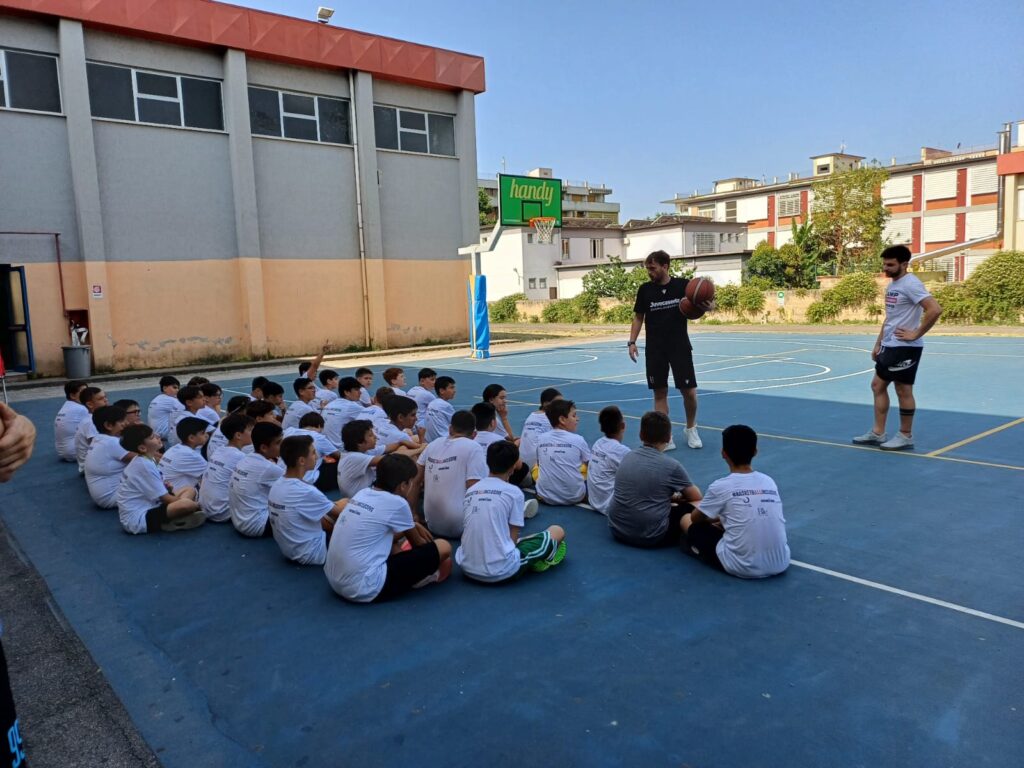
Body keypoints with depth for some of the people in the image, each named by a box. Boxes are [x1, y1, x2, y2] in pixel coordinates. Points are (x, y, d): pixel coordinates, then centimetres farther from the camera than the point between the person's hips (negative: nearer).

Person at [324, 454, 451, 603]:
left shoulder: (362, 493, 9)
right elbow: (417, 543, 10)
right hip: (366, 588, -9)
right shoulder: (396, 503, -11)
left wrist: (414, 526, 27)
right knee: (443, 547, -5)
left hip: (335, 581, 9)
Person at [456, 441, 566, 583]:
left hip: (466, 567, 6)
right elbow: (512, 538, -2)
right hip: (501, 571, -6)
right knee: (558, 531, 13)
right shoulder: (513, 492, -5)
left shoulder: (470, 490, 10)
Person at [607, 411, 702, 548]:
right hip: (650, 536, -5)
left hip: (617, 530, 5)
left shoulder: (627, 457, 4)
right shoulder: (671, 466, -10)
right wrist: (679, 497, 27)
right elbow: (696, 497, 7)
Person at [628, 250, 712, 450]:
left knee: (689, 391, -1)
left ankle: (691, 429, 25)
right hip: (654, 349, 2)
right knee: (660, 392, 3)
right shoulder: (645, 289, 1)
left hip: (680, 346, -1)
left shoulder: (683, 285, -6)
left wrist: (708, 306, -24)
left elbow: (701, 303, 0)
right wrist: (632, 341, -2)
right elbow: (638, 317, 8)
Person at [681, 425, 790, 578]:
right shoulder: (769, 482, 5)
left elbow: (696, 518, 11)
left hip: (742, 568, -5)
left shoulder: (720, 486, -8)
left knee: (687, 520, 14)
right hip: (780, 565, 5)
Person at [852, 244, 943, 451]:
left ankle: (906, 437, 12)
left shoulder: (910, 284, -16)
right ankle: (877, 433, 20)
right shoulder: (891, 285, 13)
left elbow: (935, 309, -26)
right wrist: (878, 343, 19)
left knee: (903, 391, 0)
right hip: (889, 346, 10)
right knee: (878, 385, 12)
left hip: (905, 348, -10)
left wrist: (916, 334, -20)